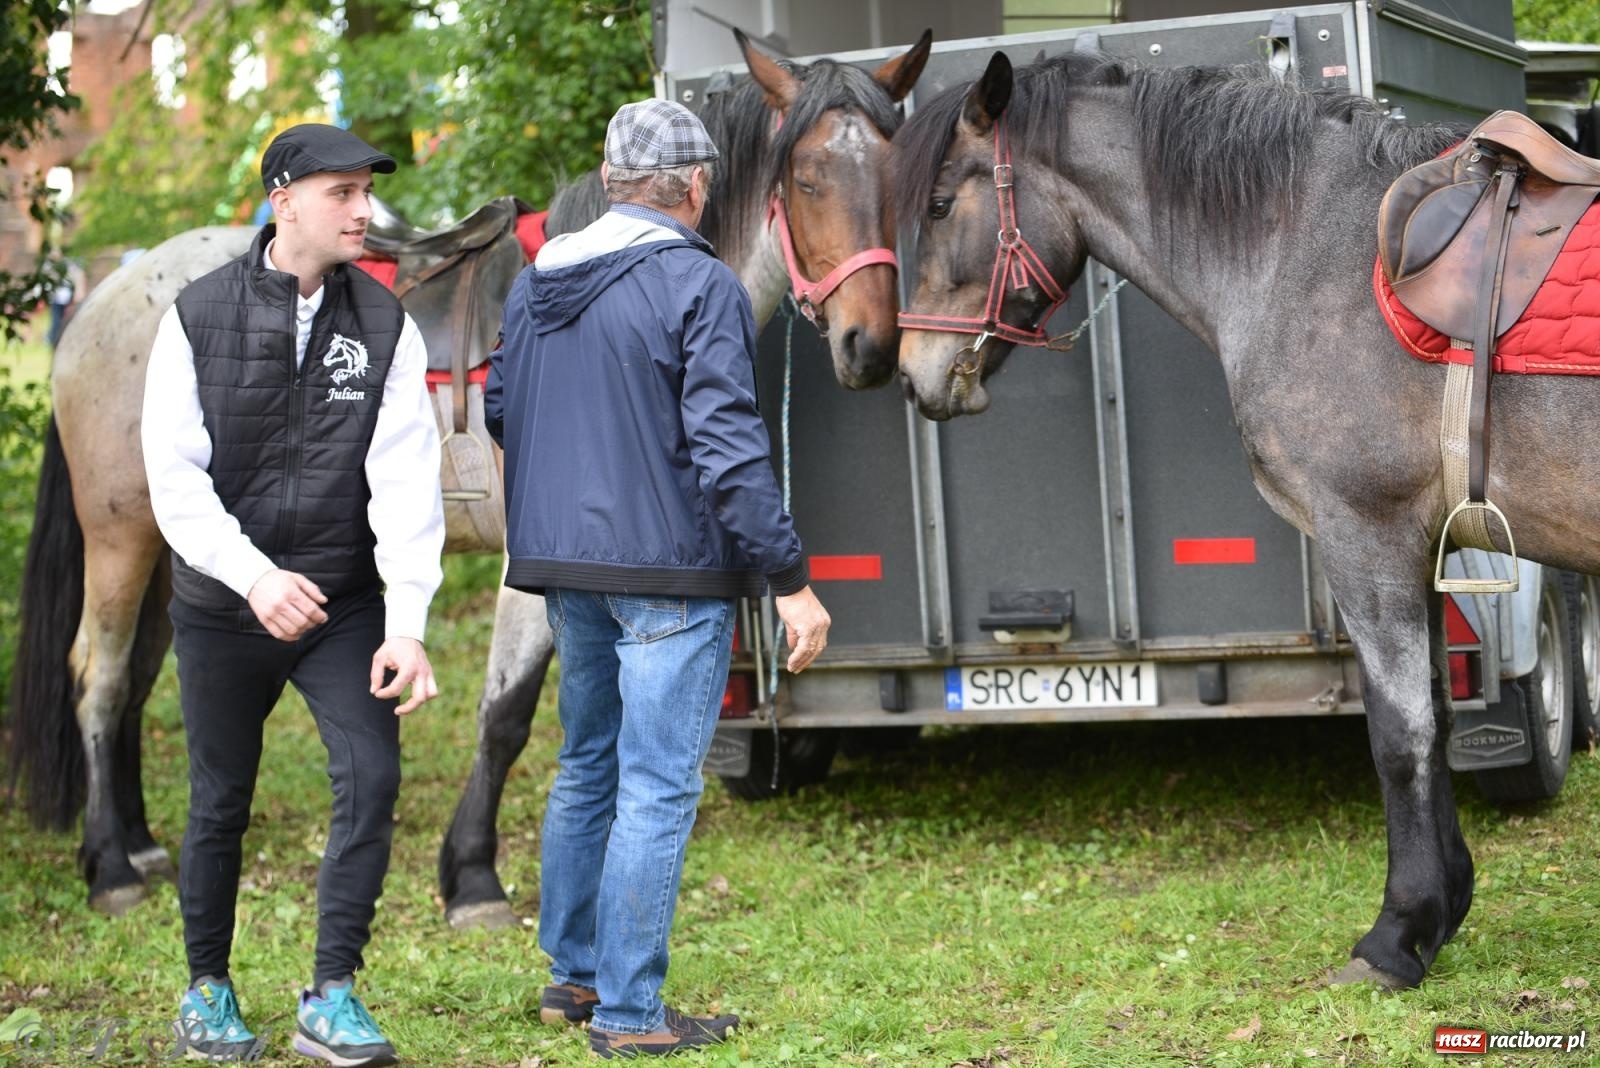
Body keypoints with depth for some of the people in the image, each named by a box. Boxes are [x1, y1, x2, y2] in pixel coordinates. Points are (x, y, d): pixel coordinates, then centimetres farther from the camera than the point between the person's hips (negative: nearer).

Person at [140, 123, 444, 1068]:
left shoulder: (386, 325, -4)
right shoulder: (199, 318, -6)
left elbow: (405, 483, -11)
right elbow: (175, 477, -12)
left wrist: (407, 625, -20)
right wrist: (254, 575, -26)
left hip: (346, 605, 1)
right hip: (223, 606, -1)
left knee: (373, 776, -13)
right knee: (221, 804, 9)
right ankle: (208, 987, 29)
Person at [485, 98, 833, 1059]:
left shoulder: (536, 284, 10)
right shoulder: (700, 286, -13)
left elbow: (500, 410, 20)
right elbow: (729, 448, -18)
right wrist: (791, 580, -15)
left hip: (566, 568, 8)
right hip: (669, 568, -7)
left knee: (586, 771, 20)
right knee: (657, 790, -2)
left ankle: (573, 975, 27)